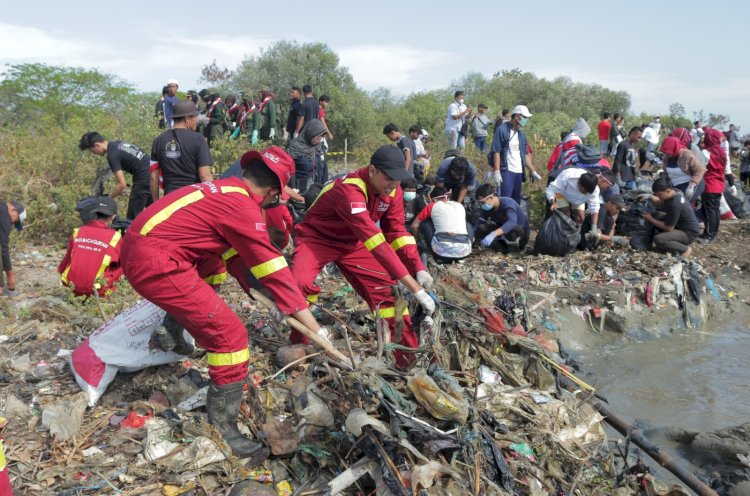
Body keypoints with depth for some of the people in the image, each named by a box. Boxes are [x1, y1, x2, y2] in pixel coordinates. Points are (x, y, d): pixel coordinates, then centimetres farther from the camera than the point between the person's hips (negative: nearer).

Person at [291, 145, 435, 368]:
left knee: (385, 286, -3)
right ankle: (299, 343, -6)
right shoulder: (350, 190, -38)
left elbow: (396, 232, -6)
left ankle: (408, 353, 8)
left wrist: (419, 269, -22)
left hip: (352, 243, 6)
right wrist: (415, 289, -47)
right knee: (299, 283, -31)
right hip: (317, 238, -6)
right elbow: (376, 240, -44)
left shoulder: (392, 191, -13)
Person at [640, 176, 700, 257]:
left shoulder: (675, 205, -33)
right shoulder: (674, 192, -8)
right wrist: (650, 197, -5)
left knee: (658, 239, -29)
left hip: (688, 233, -9)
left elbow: (668, 228, -24)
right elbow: (662, 203, 13)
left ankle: (685, 249, -4)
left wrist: (650, 219, -16)